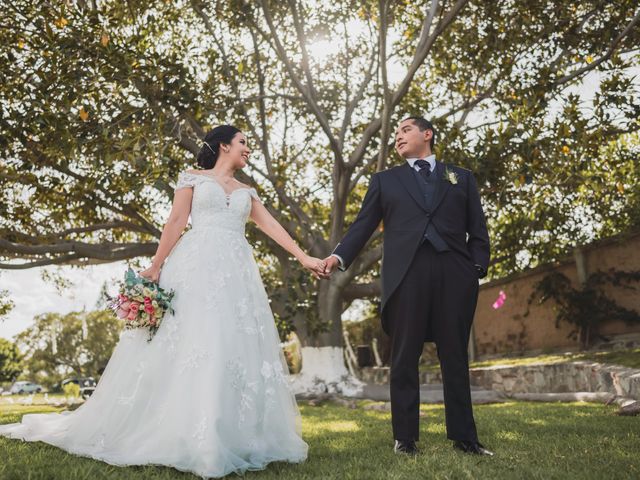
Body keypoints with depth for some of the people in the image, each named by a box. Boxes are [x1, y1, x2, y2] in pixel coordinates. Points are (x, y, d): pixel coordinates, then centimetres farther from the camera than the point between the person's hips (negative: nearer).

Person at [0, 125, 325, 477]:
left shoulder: (246, 192, 22)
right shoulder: (193, 177, 10)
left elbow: (272, 227, 16)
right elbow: (176, 221, 1)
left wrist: (304, 258, 8)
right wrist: (156, 267, -6)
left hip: (236, 275, 5)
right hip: (196, 268, -4)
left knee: (236, 349, -3)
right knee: (189, 344, -9)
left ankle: (228, 440, 2)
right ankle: (177, 436, 0)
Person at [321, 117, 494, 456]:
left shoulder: (461, 178, 19)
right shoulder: (385, 180, 18)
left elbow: (477, 230, 13)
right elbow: (363, 224, 9)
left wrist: (478, 267, -1)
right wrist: (340, 256, -7)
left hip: (455, 275, 1)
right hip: (406, 275, 0)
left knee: (455, 359, 5)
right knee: (404, 360, 2)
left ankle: (463, 437, 15)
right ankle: (405, 438, 11)